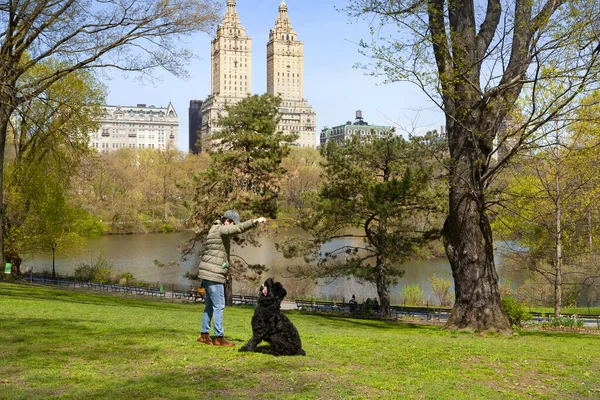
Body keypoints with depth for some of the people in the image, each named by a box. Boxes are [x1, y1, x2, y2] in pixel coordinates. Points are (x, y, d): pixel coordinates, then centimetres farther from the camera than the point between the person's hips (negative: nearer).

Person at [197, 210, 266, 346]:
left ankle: (204, 335, 21)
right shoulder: (220, 230, -12)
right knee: (219, 306, -5)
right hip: (213, 274, -10)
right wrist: (254, 221, -35)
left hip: (208, 274, 10)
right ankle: (219, 338, -1)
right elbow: (238, 228, -29)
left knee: (210, 306, 15)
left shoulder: (217, 230, 19)